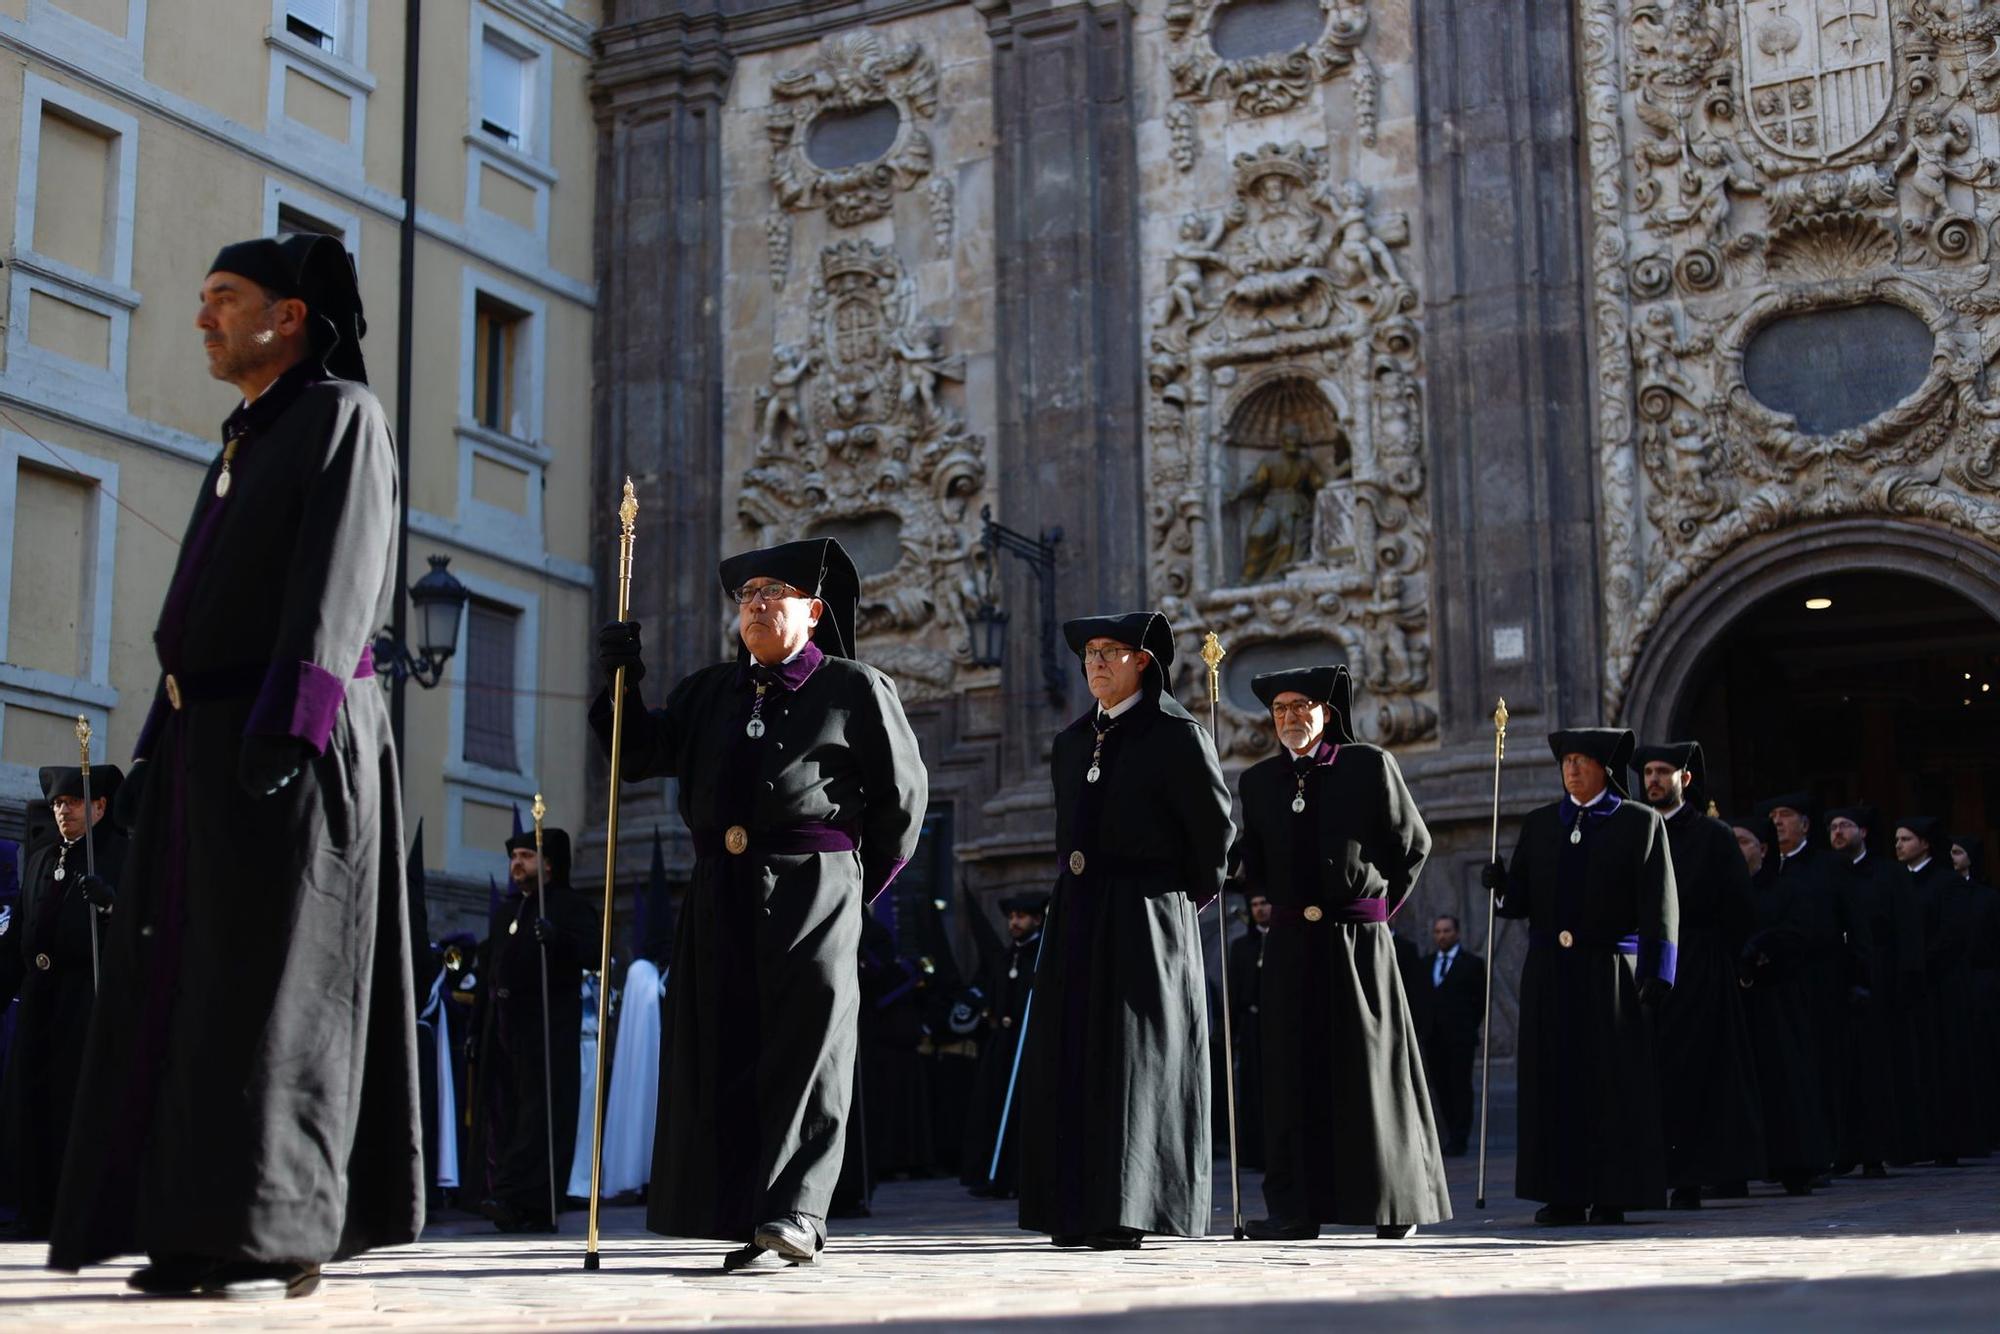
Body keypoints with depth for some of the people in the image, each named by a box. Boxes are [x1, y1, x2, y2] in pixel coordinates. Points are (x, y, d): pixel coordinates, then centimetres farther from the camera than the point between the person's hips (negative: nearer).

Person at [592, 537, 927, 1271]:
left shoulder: (855, 689, 6)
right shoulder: (706, 694, 20)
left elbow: (902, 796, 7)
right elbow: (641, 754, 20)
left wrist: (862, 885, 7)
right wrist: (621, 681, 5)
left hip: (812, 886, -5)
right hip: (720, 893, 5)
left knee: (805, 1045, -9)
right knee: (722, 1051, 2)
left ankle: (796, 1214, -10)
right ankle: (744, 1218, 8)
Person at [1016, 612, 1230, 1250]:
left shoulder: (1176, 735, -5)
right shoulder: (1072, 742, 16)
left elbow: (1214, 827, -3)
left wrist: (1188, 899, 3)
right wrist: (1071, 886, 16)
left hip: (1146, 913, -7)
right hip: (1077, 916, 7)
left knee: (1135, 1054, -6)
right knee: (1071, 1054, 4)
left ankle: (1131, 1208, -4)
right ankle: (1079, 1209, 8)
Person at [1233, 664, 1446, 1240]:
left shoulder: (1370, 765, 1)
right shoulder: (1258, 780, 10)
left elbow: (1414, 843, 8)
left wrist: (1382, 906, 8)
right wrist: (1288, 906, 11)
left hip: (1359, 940, -3)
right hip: (1292, 942, 3)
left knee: (1371, 1068, 0)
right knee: (1294, 1070, 1)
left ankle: (1397, 1202, 9)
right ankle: (1297, 1206, 4)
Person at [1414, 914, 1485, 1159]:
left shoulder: (1472, 963, 1)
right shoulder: (1425, 964, 15)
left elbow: (1481, 1000, 1)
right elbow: (1418, 998, 15)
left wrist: (1468, 1027, -1)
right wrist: (1420, 1029, 5)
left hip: (1460, 1038, -5)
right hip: (1432, 1038, 5)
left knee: (1460, 1089, -5)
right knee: (1441, 1088, 4)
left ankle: (1459, 1142, -4)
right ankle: (1453, 1137, 12)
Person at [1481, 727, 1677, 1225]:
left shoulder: (1641, 822, 4)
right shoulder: (1539, 824, 14)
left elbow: (1659, 903, -2)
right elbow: (1521, 900, 12)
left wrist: (1655, 972, -11)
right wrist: (1501, 886, -11)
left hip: (1610, 971, -3)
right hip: (1549, 972, 3)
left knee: (1614, 1082, -1)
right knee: (1554, 1077, 1)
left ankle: (1613, 1194, 4)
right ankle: (1564, 1194, 5)